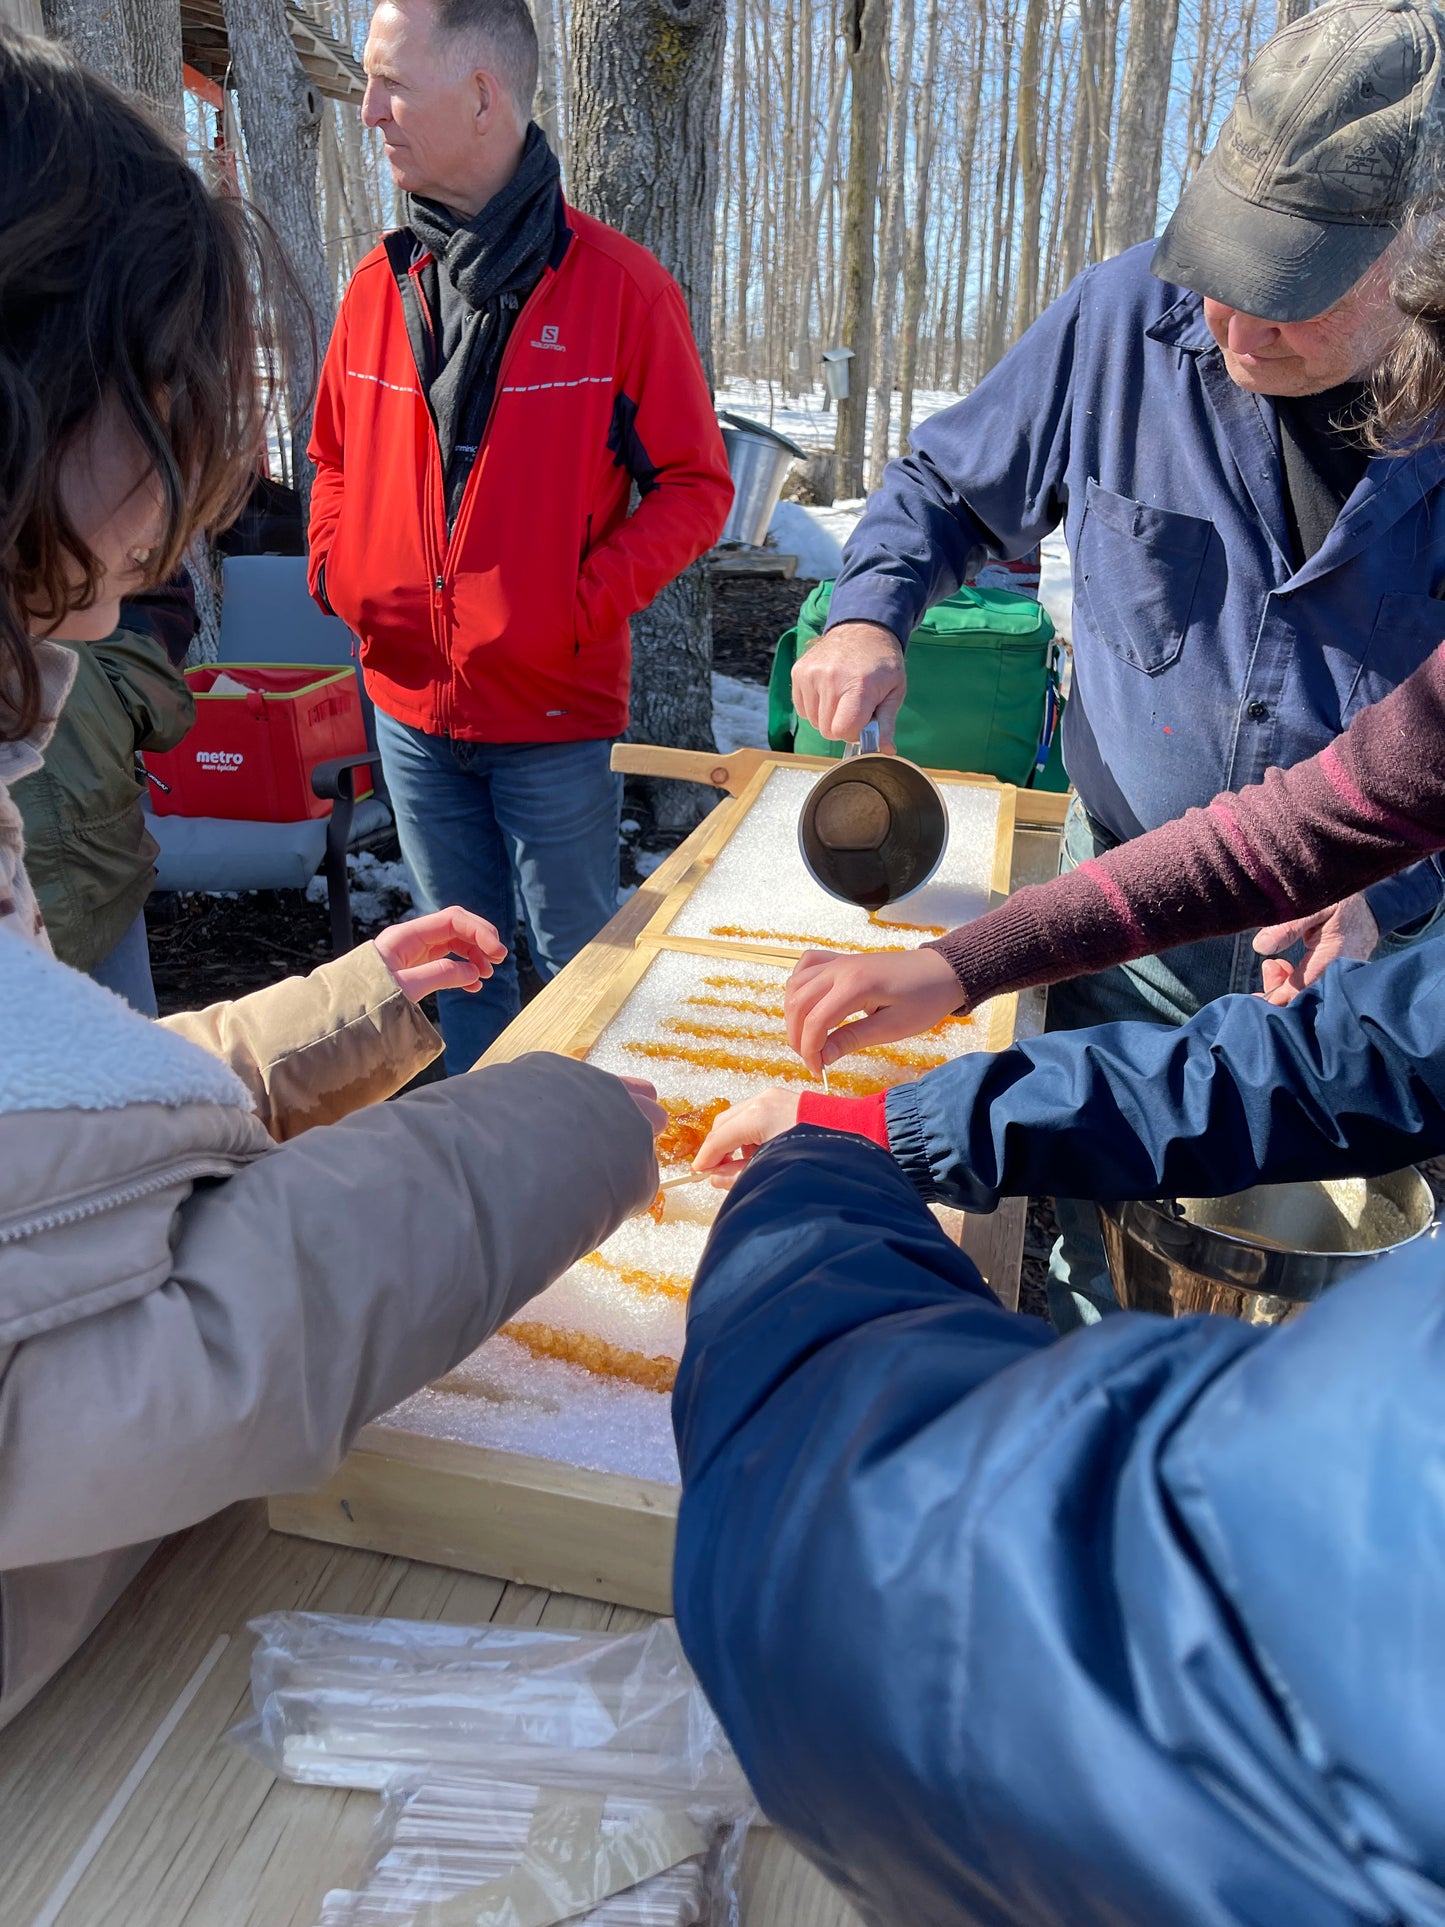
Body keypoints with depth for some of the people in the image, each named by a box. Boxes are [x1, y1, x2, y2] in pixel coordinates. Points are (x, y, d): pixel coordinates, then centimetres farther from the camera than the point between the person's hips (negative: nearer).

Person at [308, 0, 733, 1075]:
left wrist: (585, 599, -19)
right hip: (410, 706, 5)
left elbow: (696, 485, -6)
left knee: (577, 959, 11)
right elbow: (337, 459, 18)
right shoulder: (381, 285, 7)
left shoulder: (619, 286, -8)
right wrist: (336, 571, 0)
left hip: (557, 709, -5)